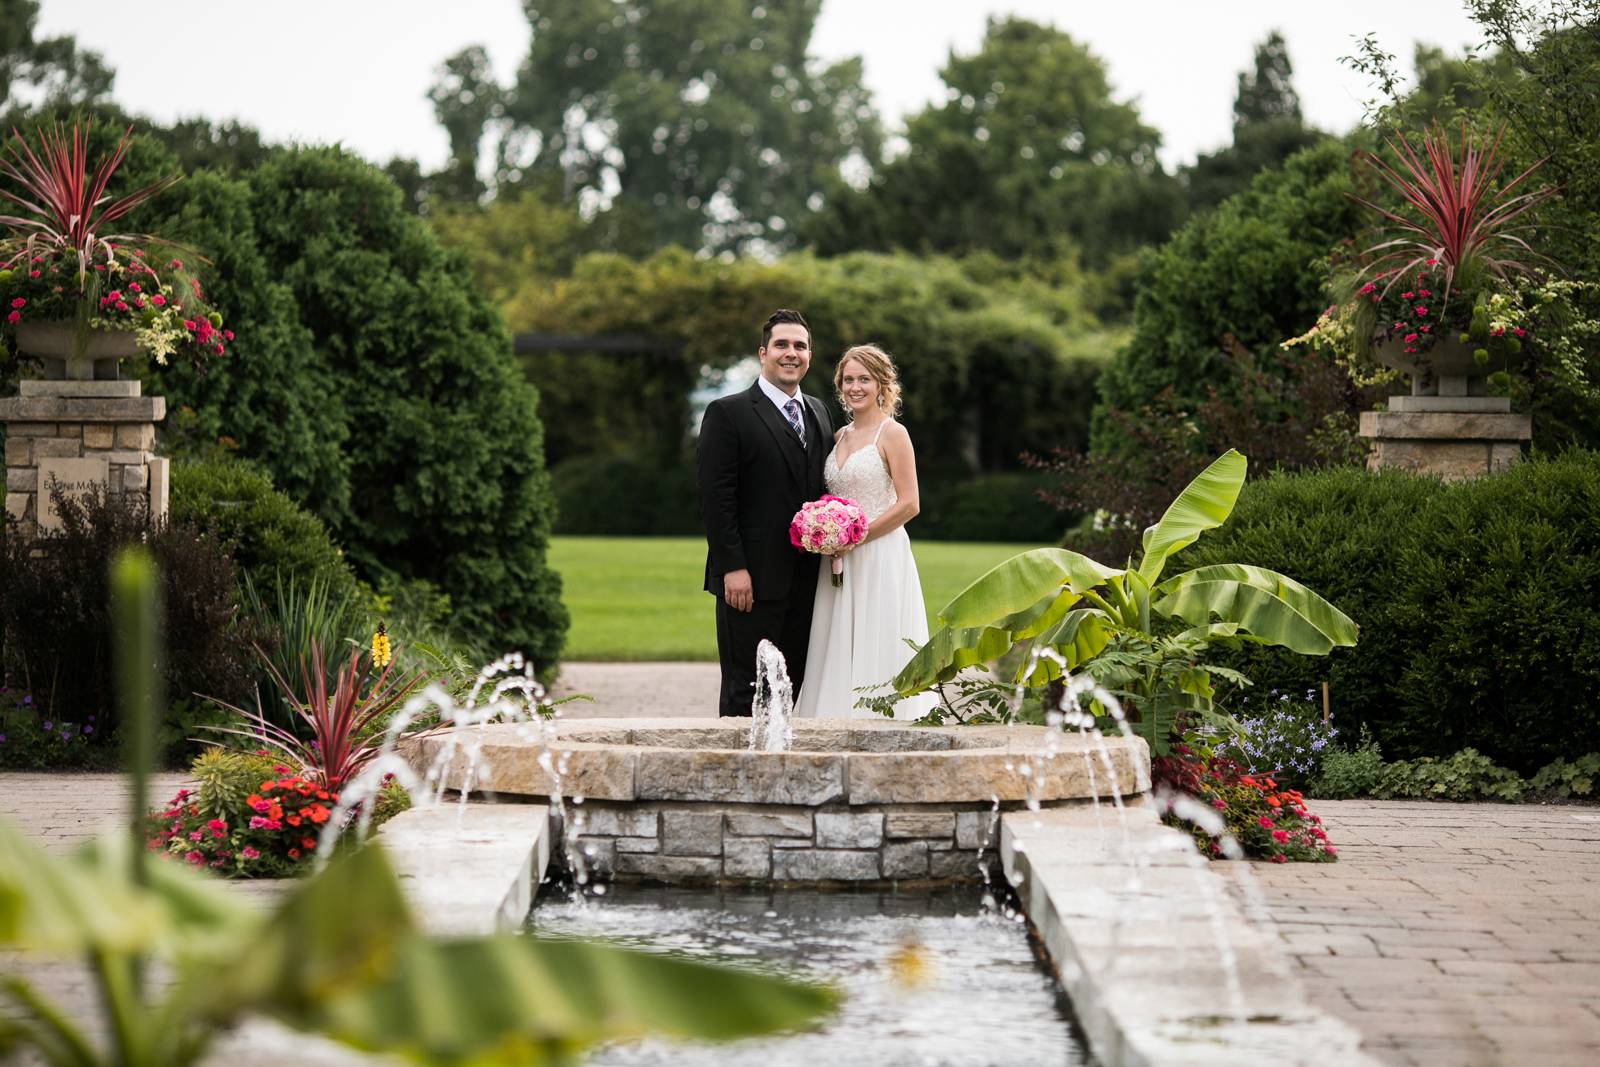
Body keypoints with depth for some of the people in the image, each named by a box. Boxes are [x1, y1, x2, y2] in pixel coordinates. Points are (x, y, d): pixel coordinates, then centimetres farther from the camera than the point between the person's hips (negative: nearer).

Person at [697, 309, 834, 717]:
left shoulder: (819, 413, 17)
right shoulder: (728, 413, -5)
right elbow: (715, 498, -10)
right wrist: (733, 568, -16)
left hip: (806, 581, 6)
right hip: (751, 579, -6)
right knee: (744, 691, -4)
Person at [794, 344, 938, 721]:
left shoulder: (892, 433, -5)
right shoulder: (841, 436, 15)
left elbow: (909, 504, -11)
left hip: (880, 559, -7)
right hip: (840, 565, 7)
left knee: (876, 658, -7)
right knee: (838, 658, 4)